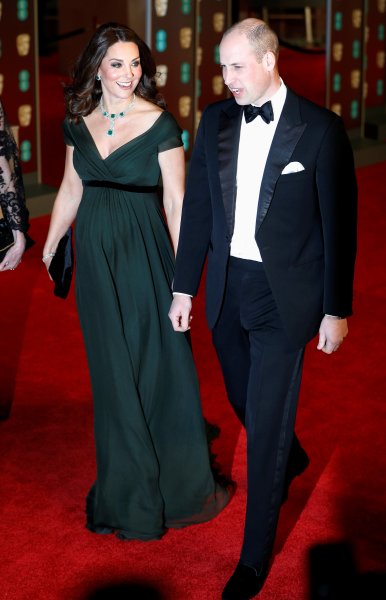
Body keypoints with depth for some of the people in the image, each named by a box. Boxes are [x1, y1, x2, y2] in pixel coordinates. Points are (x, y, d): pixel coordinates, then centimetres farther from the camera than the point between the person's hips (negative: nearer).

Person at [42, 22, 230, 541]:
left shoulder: (160, 123, -8)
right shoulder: (79, 122, 5)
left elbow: (176, 200, -8)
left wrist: (183, 270, -11)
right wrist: (50, 246, 18)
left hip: (144, 252, -4)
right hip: (95, 254, 4)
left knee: (158, 363, 2)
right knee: (112, 370, 12)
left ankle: (179, 484, 20)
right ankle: (128, 487, 28)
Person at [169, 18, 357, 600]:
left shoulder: (320, 128, -10)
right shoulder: (215, 120, 3)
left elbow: (338, 223, -7)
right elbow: (197, 207, 8)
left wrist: (336, 310, -6)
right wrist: (184, 287, 8)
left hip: (283, 294, -5)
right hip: (227, 287, 5)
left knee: (266, 422, 0)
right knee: (248, 405, 19)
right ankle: (288, 462, 52)